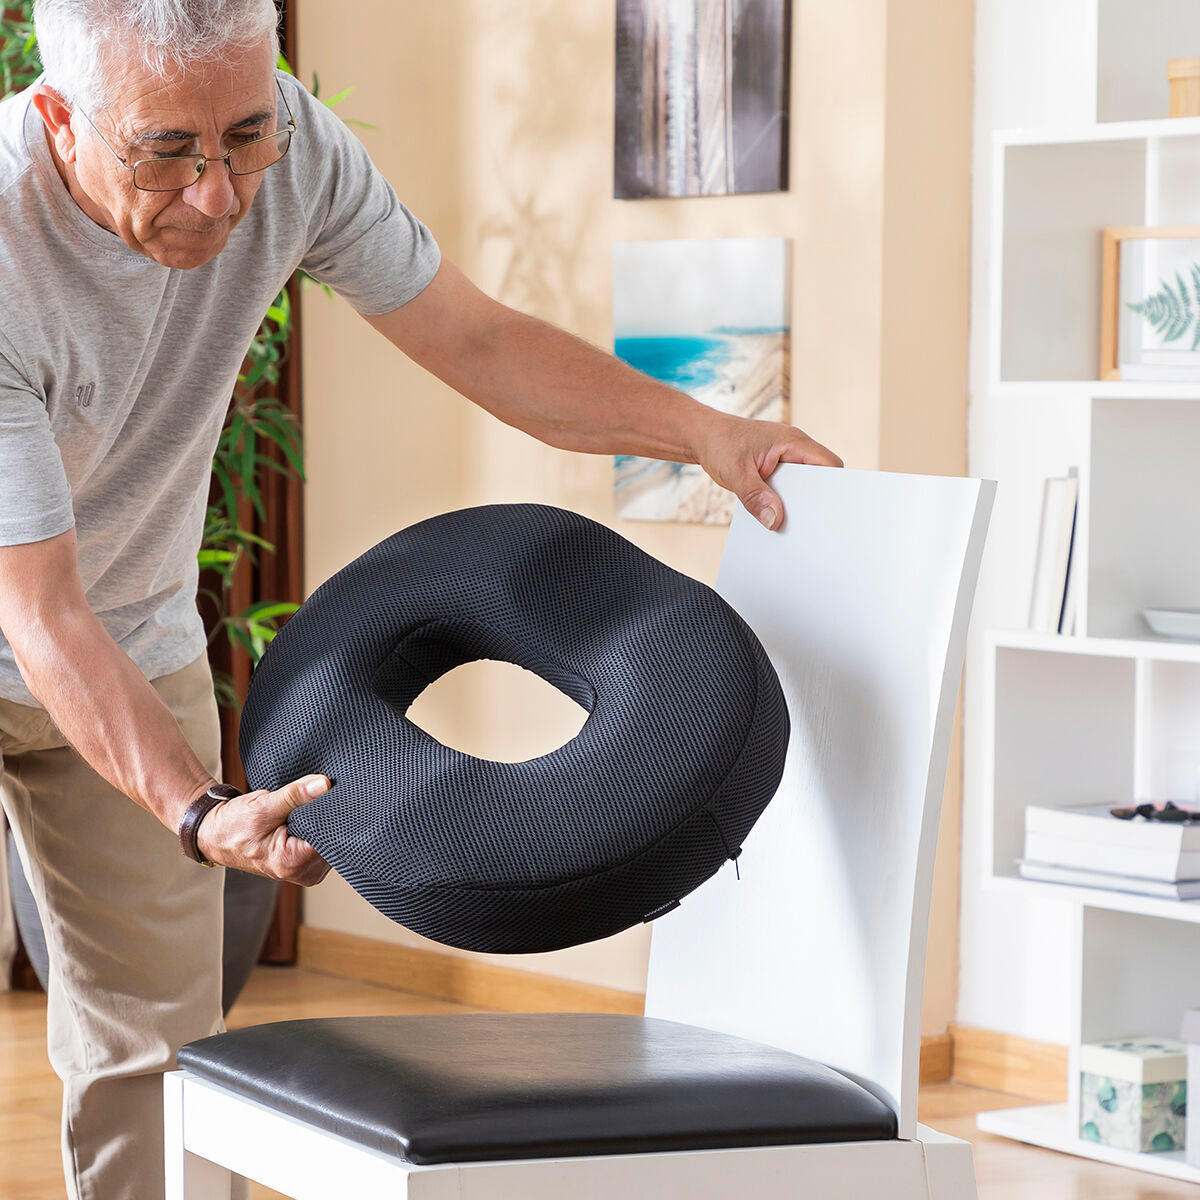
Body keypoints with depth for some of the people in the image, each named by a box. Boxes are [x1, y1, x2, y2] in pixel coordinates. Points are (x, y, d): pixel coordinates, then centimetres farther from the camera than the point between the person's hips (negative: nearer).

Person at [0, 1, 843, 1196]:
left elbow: (475, 339, -9)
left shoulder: (287, 145, -23)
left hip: (141, 634, 5)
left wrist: (700, 427, -21)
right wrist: (199, 812, -48)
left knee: (155, 1033, 6)